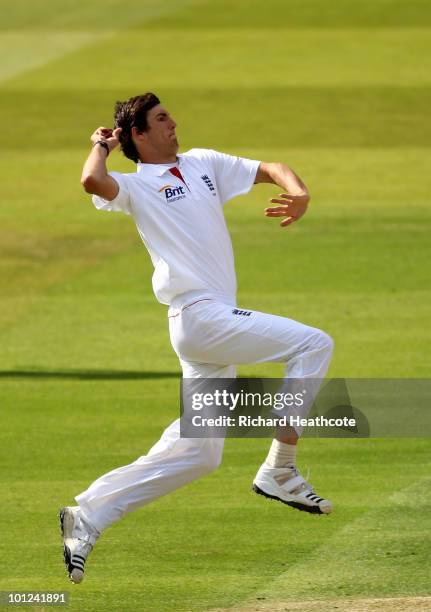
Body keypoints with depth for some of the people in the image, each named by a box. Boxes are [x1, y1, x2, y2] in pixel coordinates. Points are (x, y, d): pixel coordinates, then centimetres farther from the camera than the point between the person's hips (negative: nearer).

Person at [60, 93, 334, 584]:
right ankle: (279, 473, -11)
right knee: (313, 345, -12)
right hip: (199, 317, -8)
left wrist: (298, 193, -5)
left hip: (216, 322, 8)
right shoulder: (135, 186, -2)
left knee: (197, 451, 7)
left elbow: (270, 170, 18)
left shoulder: (202, 164, 20)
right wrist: (101, 146, -3)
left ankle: (87, 516, 8)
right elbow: (92, 181, -24)